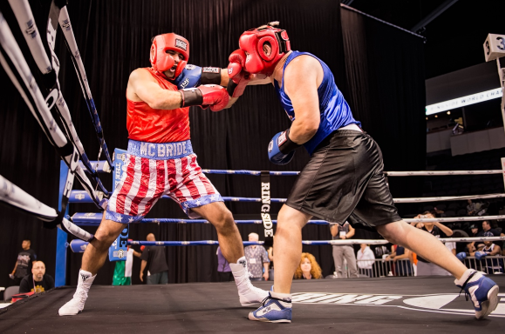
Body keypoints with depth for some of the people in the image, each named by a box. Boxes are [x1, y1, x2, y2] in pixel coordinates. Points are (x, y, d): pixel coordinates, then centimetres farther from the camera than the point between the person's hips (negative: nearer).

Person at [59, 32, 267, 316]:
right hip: (144, 167, -3)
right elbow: (158, 99, -25)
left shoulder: (185, 82, 11)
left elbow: (223, 100, 9)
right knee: (105, 234, 2)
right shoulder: (140, 76, -3)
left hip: (183, 165, 4)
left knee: (224, 218, -8)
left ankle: (246, 290, 6)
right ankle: (80, 297, 27)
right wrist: (201, 94, -22)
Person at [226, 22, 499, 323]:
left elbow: (308, 123, -17)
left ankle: (279, 303, -4)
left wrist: (283, 143, 0)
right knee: (393, 227, 10)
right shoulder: (283, 69, 22)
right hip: (358, 151, 10)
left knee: (290, 217, -8)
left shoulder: (297, 66, -7)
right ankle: (474, 280, 12)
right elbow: (255, 75, 39)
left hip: (341, 146, -10)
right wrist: (240, 70, 18)